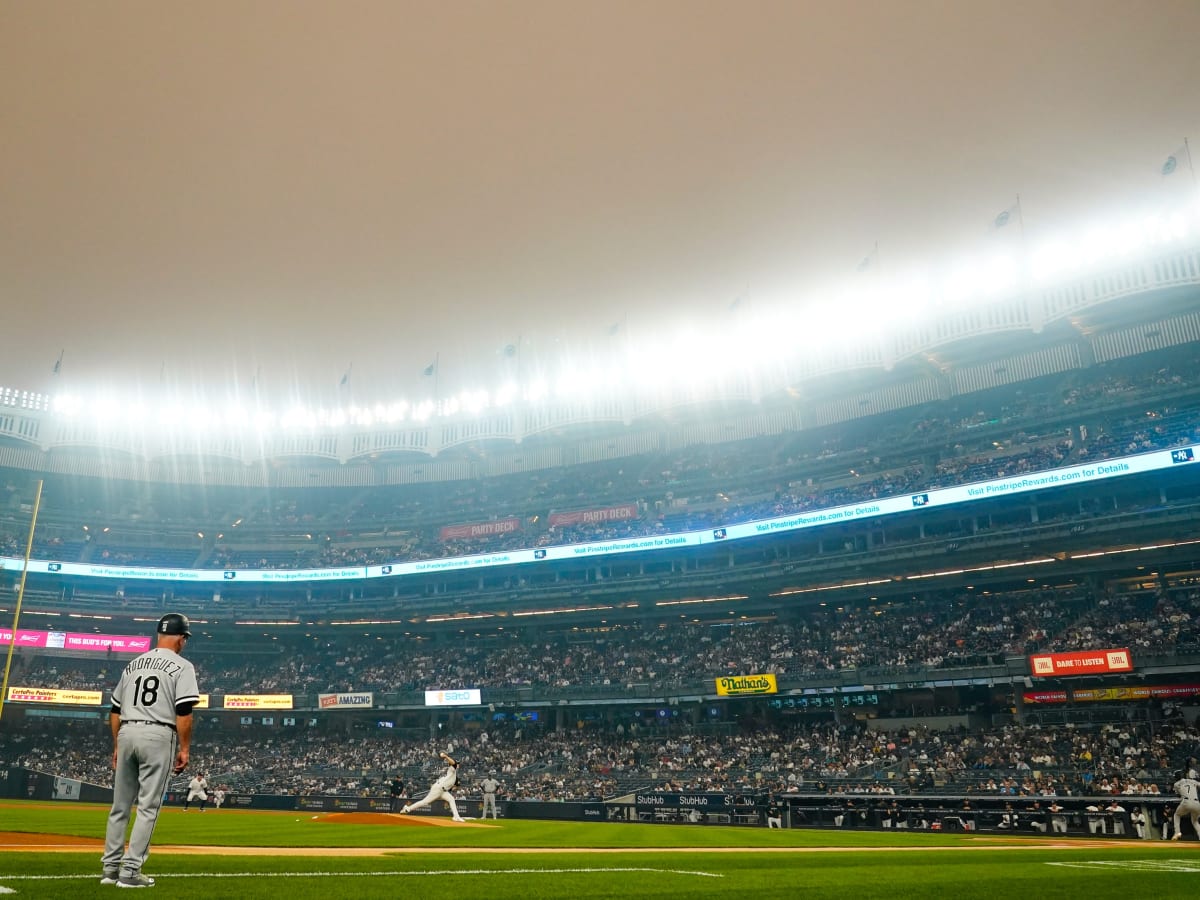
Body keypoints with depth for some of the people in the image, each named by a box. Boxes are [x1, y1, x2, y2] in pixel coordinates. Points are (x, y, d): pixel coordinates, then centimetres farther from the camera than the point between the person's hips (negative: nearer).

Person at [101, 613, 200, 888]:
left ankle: (110, 868, 18)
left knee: (120, 805, 13)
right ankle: (130, 872, -1)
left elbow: (115, 710, 17)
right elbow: (184, 712, -12)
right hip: (158, 736, -6)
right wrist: (184, 748, -6)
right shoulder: (181, 666, -4)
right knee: (148, 806, -1)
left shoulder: (133, 664, 16)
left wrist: (117, 746, 23)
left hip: (127, 734, 6)